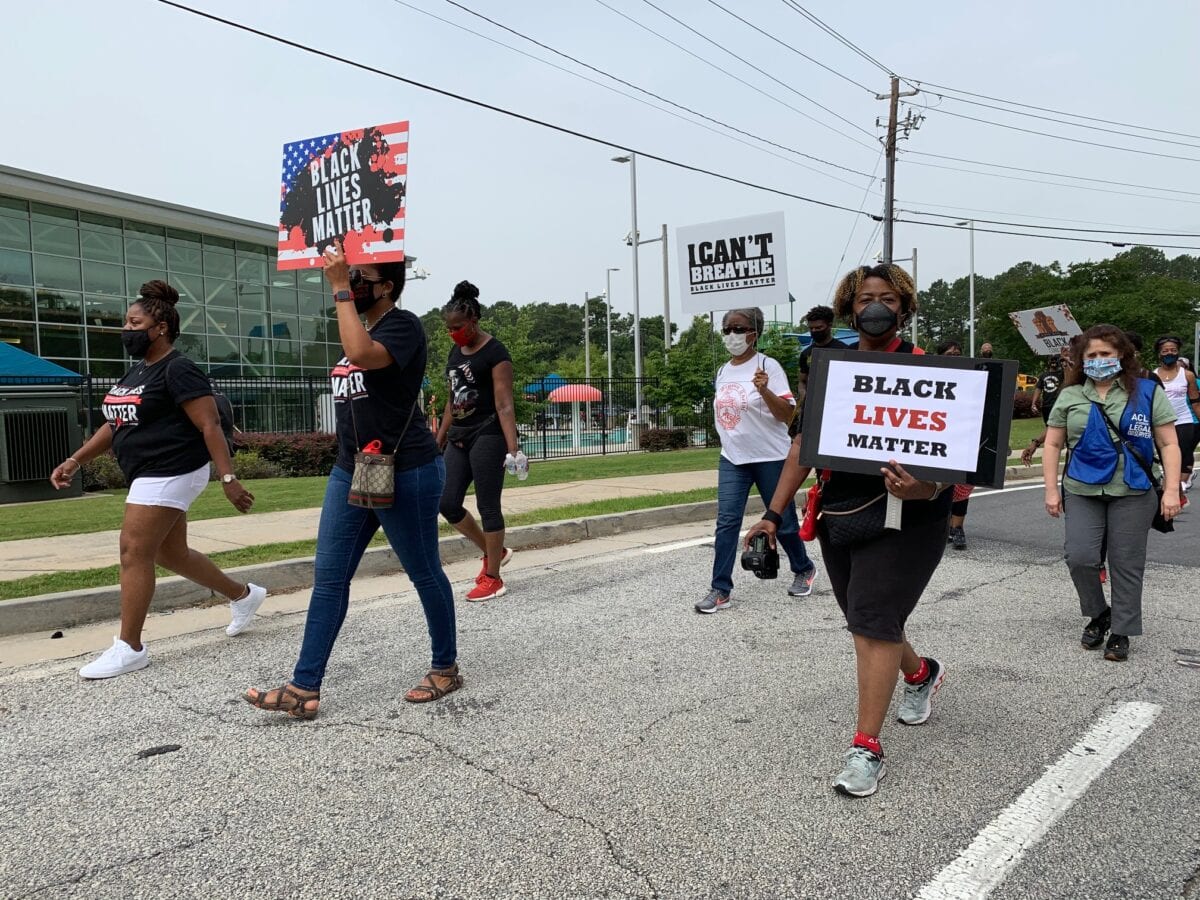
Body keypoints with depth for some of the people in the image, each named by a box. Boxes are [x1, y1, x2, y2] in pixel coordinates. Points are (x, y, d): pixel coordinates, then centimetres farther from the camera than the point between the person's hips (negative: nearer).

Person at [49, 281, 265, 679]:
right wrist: (76, 460, 12)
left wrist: (229, 479, -25)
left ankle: (130, 648, 2)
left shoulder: (178, 370, -14)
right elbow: (116, 423, 21)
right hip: (152, 475, 10)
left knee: (134, 553, -8)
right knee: (169, 553, 16)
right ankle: (243, 595, 32)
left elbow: (210, 426, -20)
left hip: (170, 473, -10)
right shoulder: (137, 371, 15)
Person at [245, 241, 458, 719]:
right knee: (328, 578, 3)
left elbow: (362, 353, -32)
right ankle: (304, 689, 6)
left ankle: (446, 668, 24)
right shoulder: (363, 329, 15)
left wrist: (340, 288, -25)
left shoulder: (403, 325, -11)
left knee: (424, 574, 6)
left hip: (405, 474, -8)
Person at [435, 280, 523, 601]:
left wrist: (514, 449, -24)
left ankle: (493, 578, 9)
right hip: (459, 439, 8)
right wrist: (439, 440, 20)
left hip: (487, 436, -8)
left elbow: (504, 405, -16)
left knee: (488, 506, -3)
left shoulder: (495, 353, -10)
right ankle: (494, 552, 24)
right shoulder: (456, 352, 13)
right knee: (448, 504, 5)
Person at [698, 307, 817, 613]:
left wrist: (764, 390, -32)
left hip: (770, 458, -5)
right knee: (726, 522, -4)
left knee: (782, 519, 8)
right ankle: (720, 590, -2)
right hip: (732, 459, 5)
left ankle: (804, 570, 34)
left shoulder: (768, 366, -11)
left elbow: (787, 415, -17)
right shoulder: (722, 372, 9)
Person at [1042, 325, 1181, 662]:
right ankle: (1098, 614, 18)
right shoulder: (1070, 396, 5)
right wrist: (1051, 490, 2)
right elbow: (1053, 445, 8)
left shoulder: (1148, 392, 2)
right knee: (1080, 558, -8)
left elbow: (1169, 444, 1)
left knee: (1126, 565, 4)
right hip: (1083, 492, 1)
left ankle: (1121, 632, 17)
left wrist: (1171, 490, -6)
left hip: (1133, 494, -1)